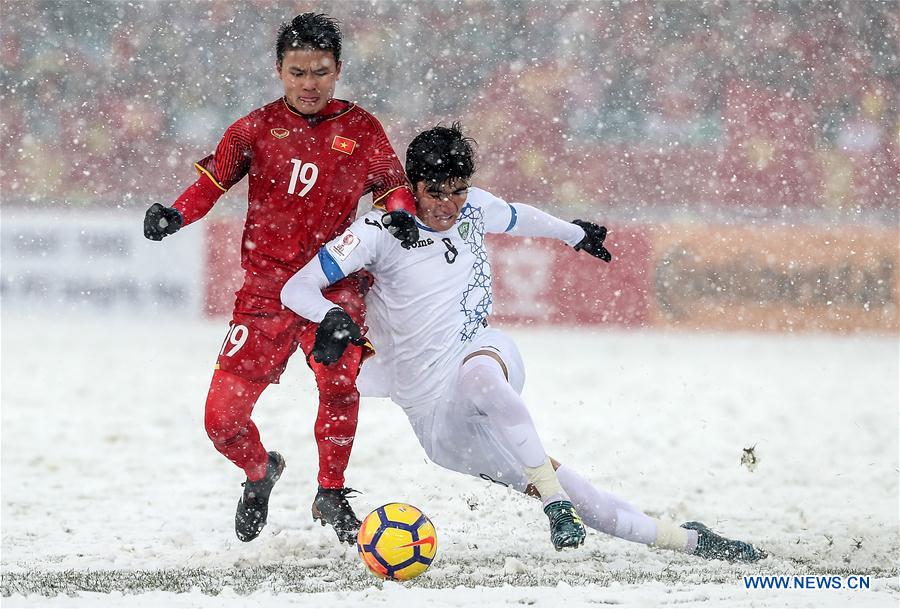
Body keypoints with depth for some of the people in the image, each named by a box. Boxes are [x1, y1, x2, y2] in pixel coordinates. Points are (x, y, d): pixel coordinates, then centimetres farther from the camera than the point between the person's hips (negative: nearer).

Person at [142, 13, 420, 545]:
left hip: (334, 284, -1)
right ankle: (260, 472, 32)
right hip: (266, 287, 1)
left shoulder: (361, 130, 3)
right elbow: (213, 178, 6)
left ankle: (331, 496, -9)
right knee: (223, 418, -3)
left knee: (339, 381, -30)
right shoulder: (258, 128, 3)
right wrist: (175, 215, -13)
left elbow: (392, 183, 11)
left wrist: (399, 213, -12)